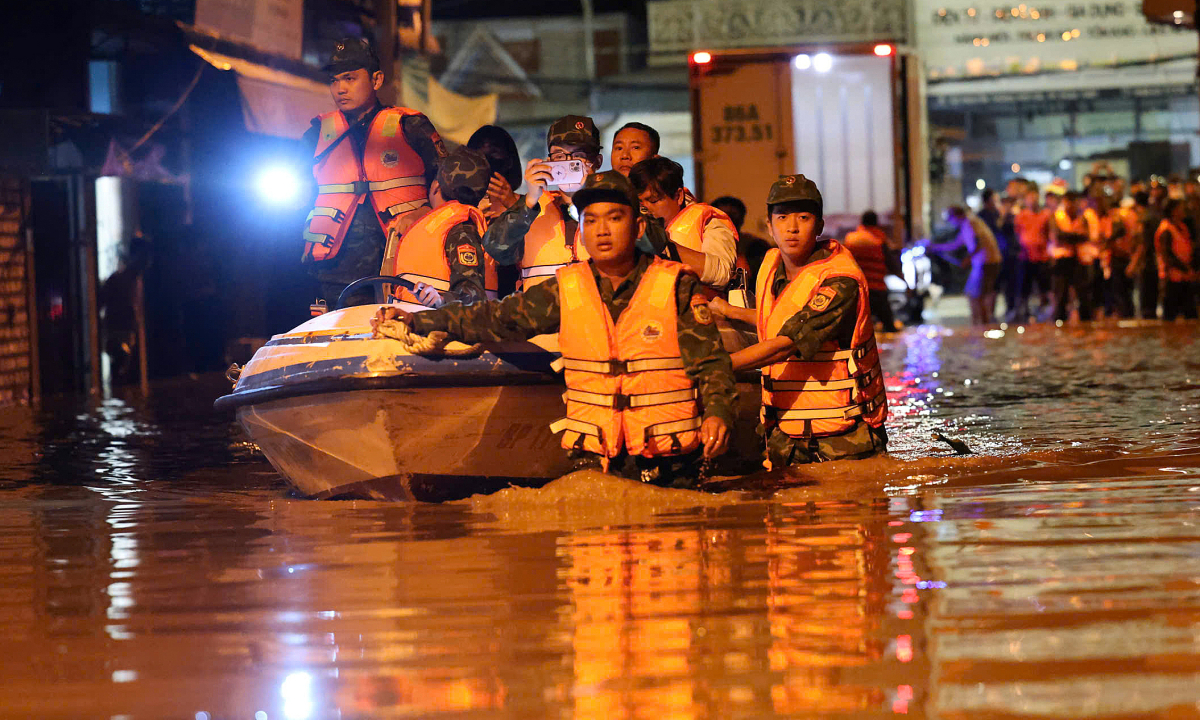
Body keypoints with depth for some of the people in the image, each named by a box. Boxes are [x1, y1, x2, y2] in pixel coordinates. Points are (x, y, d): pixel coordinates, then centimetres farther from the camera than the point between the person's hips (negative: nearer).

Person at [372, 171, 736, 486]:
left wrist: (718, 411, -21)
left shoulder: (677, 286, 2)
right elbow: (497, 319, 16)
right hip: (592, 462, 2)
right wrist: (418, 320, 14)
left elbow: (710, 362, -1)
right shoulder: (566, 290, 11)